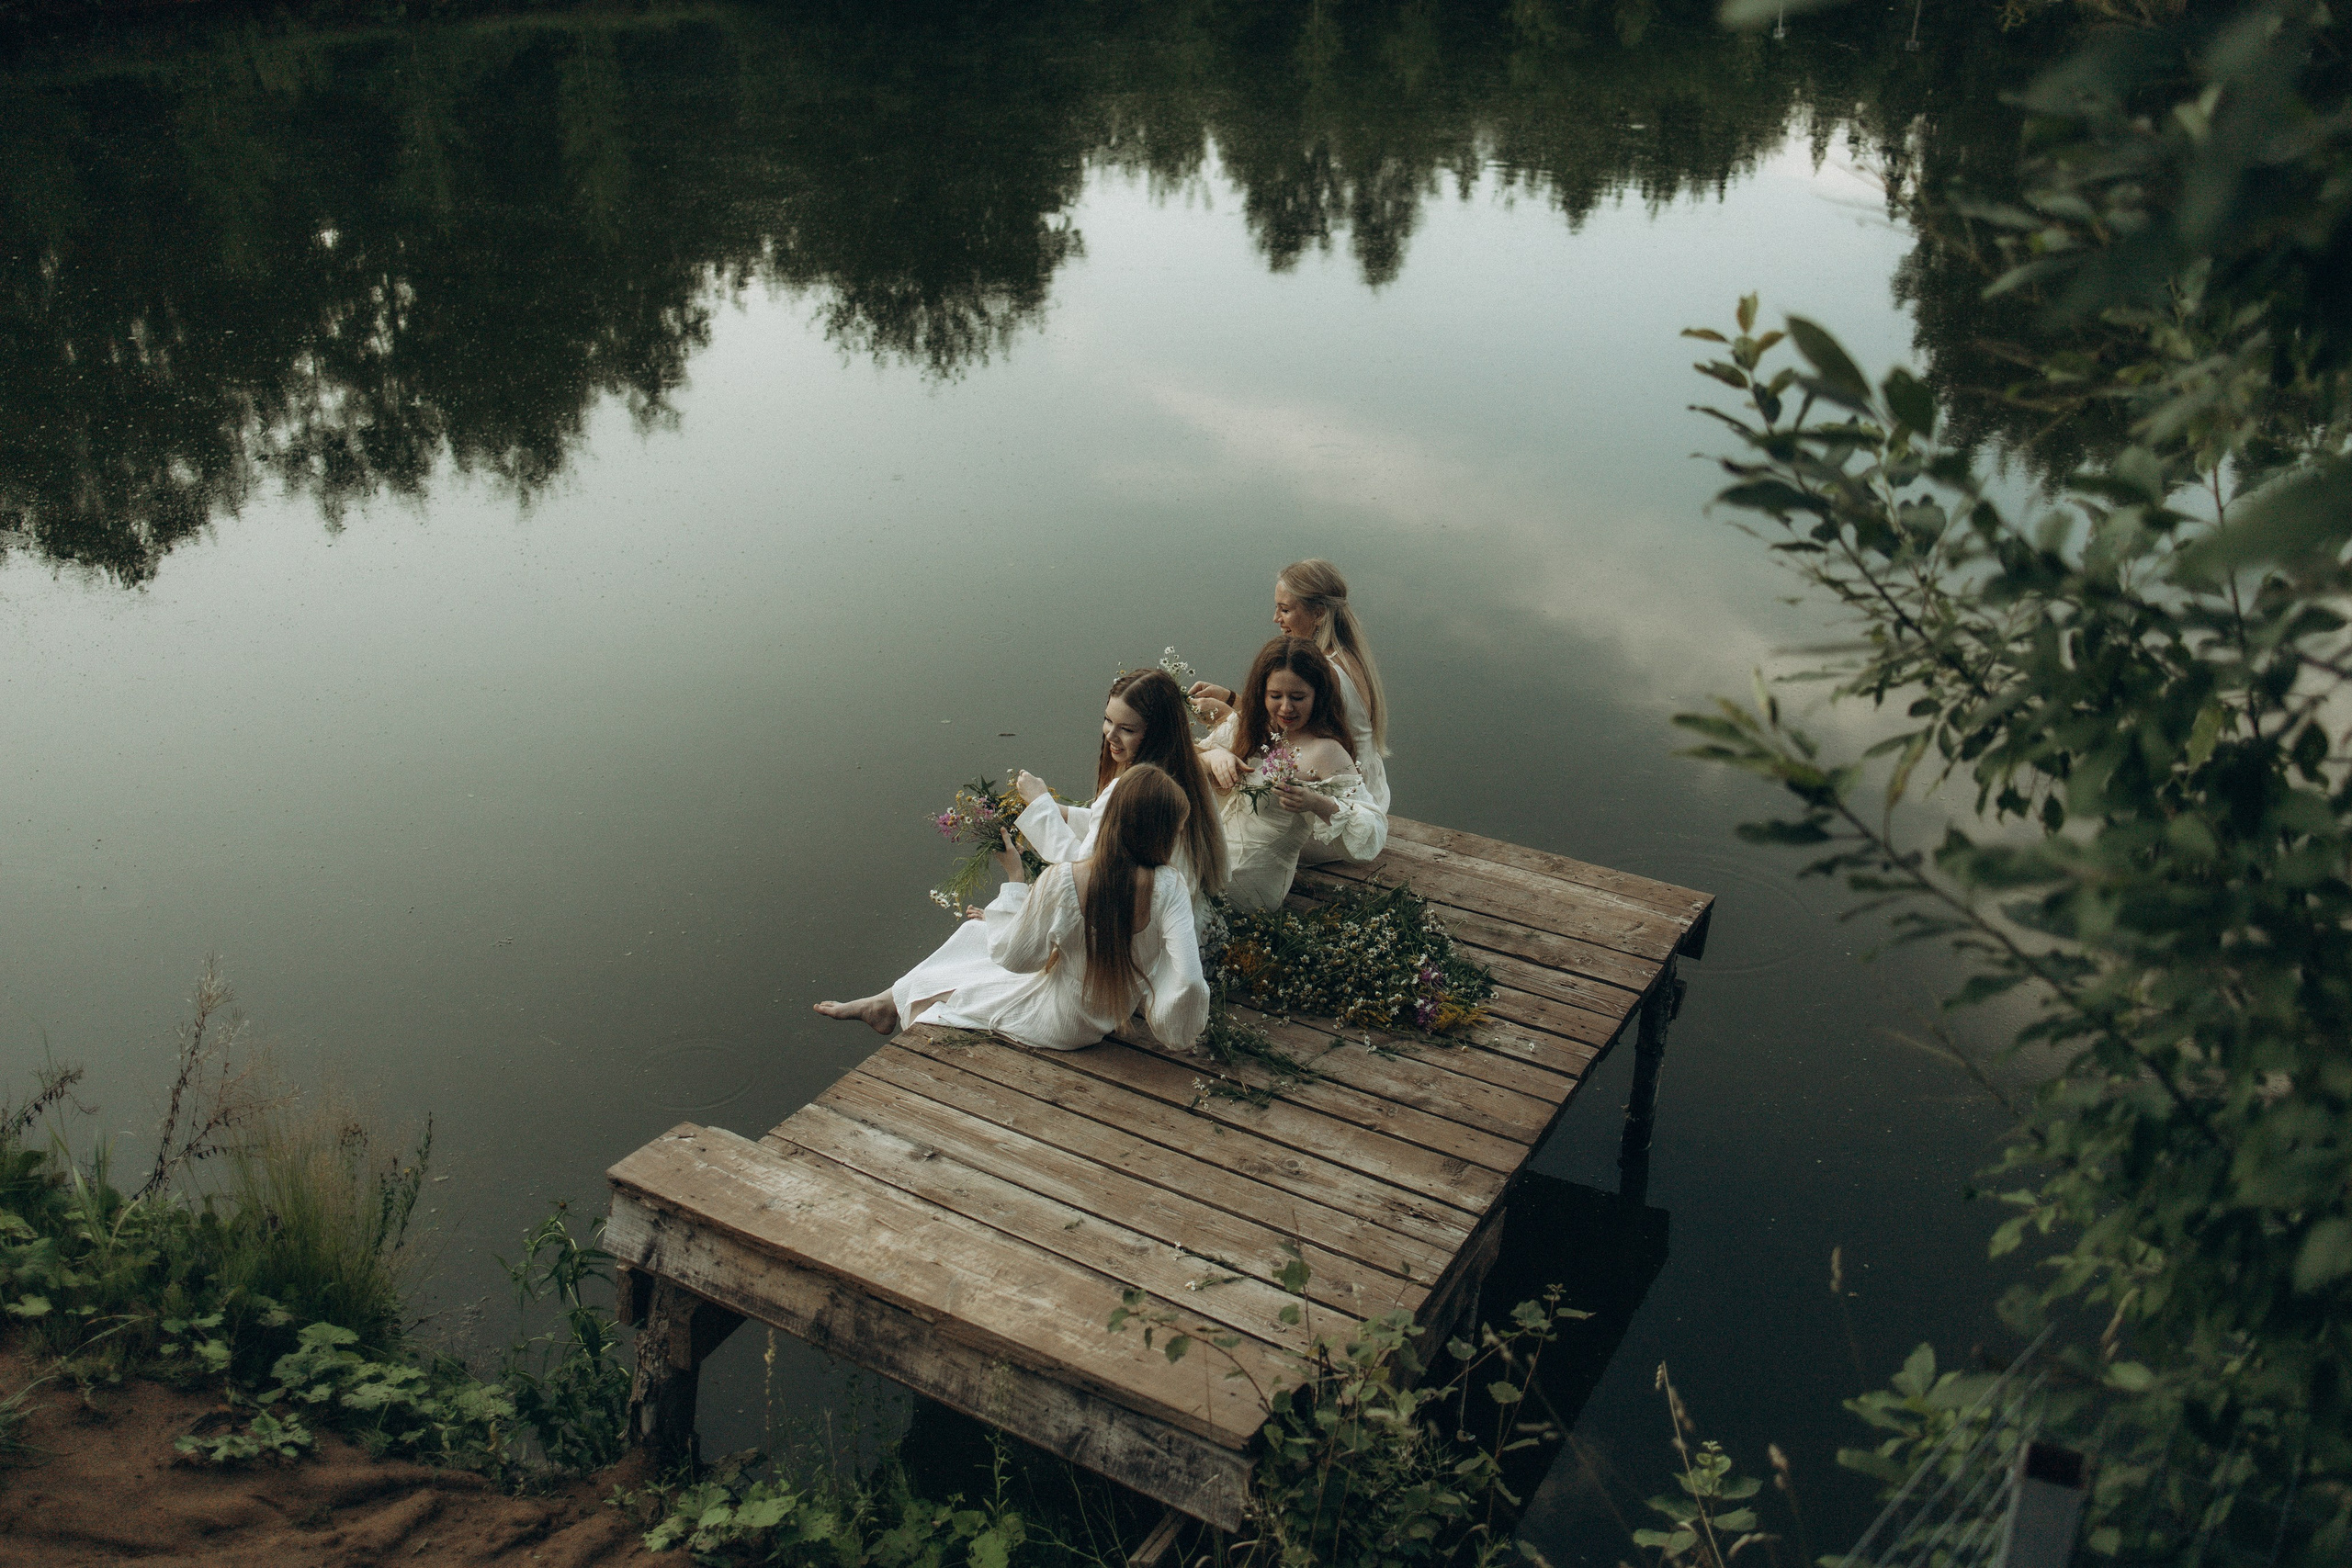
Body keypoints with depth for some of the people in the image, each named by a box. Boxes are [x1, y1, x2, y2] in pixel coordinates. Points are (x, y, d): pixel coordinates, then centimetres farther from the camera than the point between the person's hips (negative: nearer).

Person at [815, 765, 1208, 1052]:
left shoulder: (1061, 881, -28)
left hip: (1060, 1025, -4)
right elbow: (1189, 983, -31)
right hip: (1112, 1015, 4)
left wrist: (1014, 875, -5)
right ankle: (889, 1001, 36)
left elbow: (1014, 958, -13)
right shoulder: (1168, 888, -25)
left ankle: (891, 1002, 43)